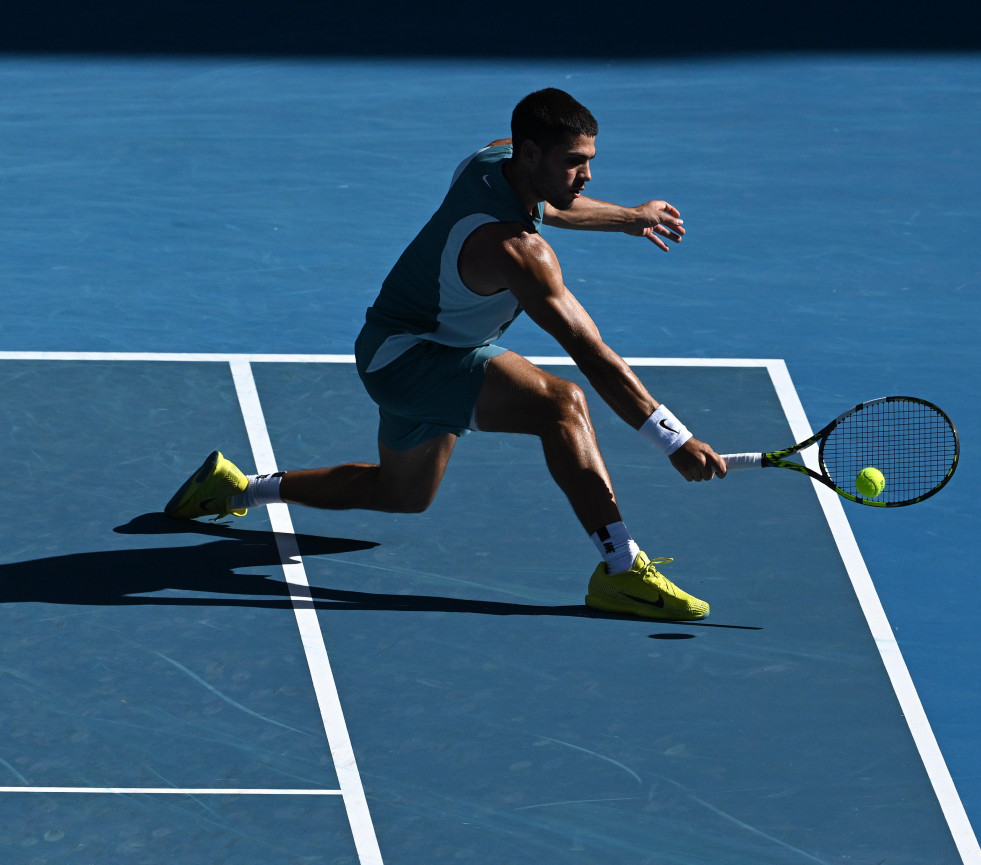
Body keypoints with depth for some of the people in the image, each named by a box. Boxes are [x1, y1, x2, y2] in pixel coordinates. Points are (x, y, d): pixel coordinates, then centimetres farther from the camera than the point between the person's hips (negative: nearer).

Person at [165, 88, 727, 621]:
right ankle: (622, 571, -34)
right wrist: (676, 441, -36)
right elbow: (591, 354, -36)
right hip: (407, 355, -11)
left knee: (403, 494, 31)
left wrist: (629, 218, 28)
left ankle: (234, 487, 44)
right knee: (563, 404, -31)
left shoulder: (499, 158, -7)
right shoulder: (514, 249, -34)